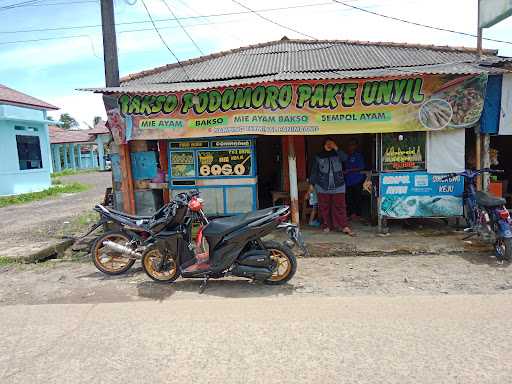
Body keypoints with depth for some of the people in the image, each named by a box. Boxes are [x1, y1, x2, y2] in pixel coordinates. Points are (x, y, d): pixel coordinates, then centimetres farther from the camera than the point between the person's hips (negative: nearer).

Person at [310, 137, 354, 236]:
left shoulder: (337, 155, 8)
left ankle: (345, 227, -5)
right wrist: (312, 184, 4)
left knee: (340, 206, -4)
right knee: (324, 207, 4)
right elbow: (314, 171, 9)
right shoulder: (318, 157, 8)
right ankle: (326, 226, 15)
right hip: (323, 187, 1)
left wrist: (336, 148, -14)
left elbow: (345, 158, -13)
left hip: (338, 186, -1)